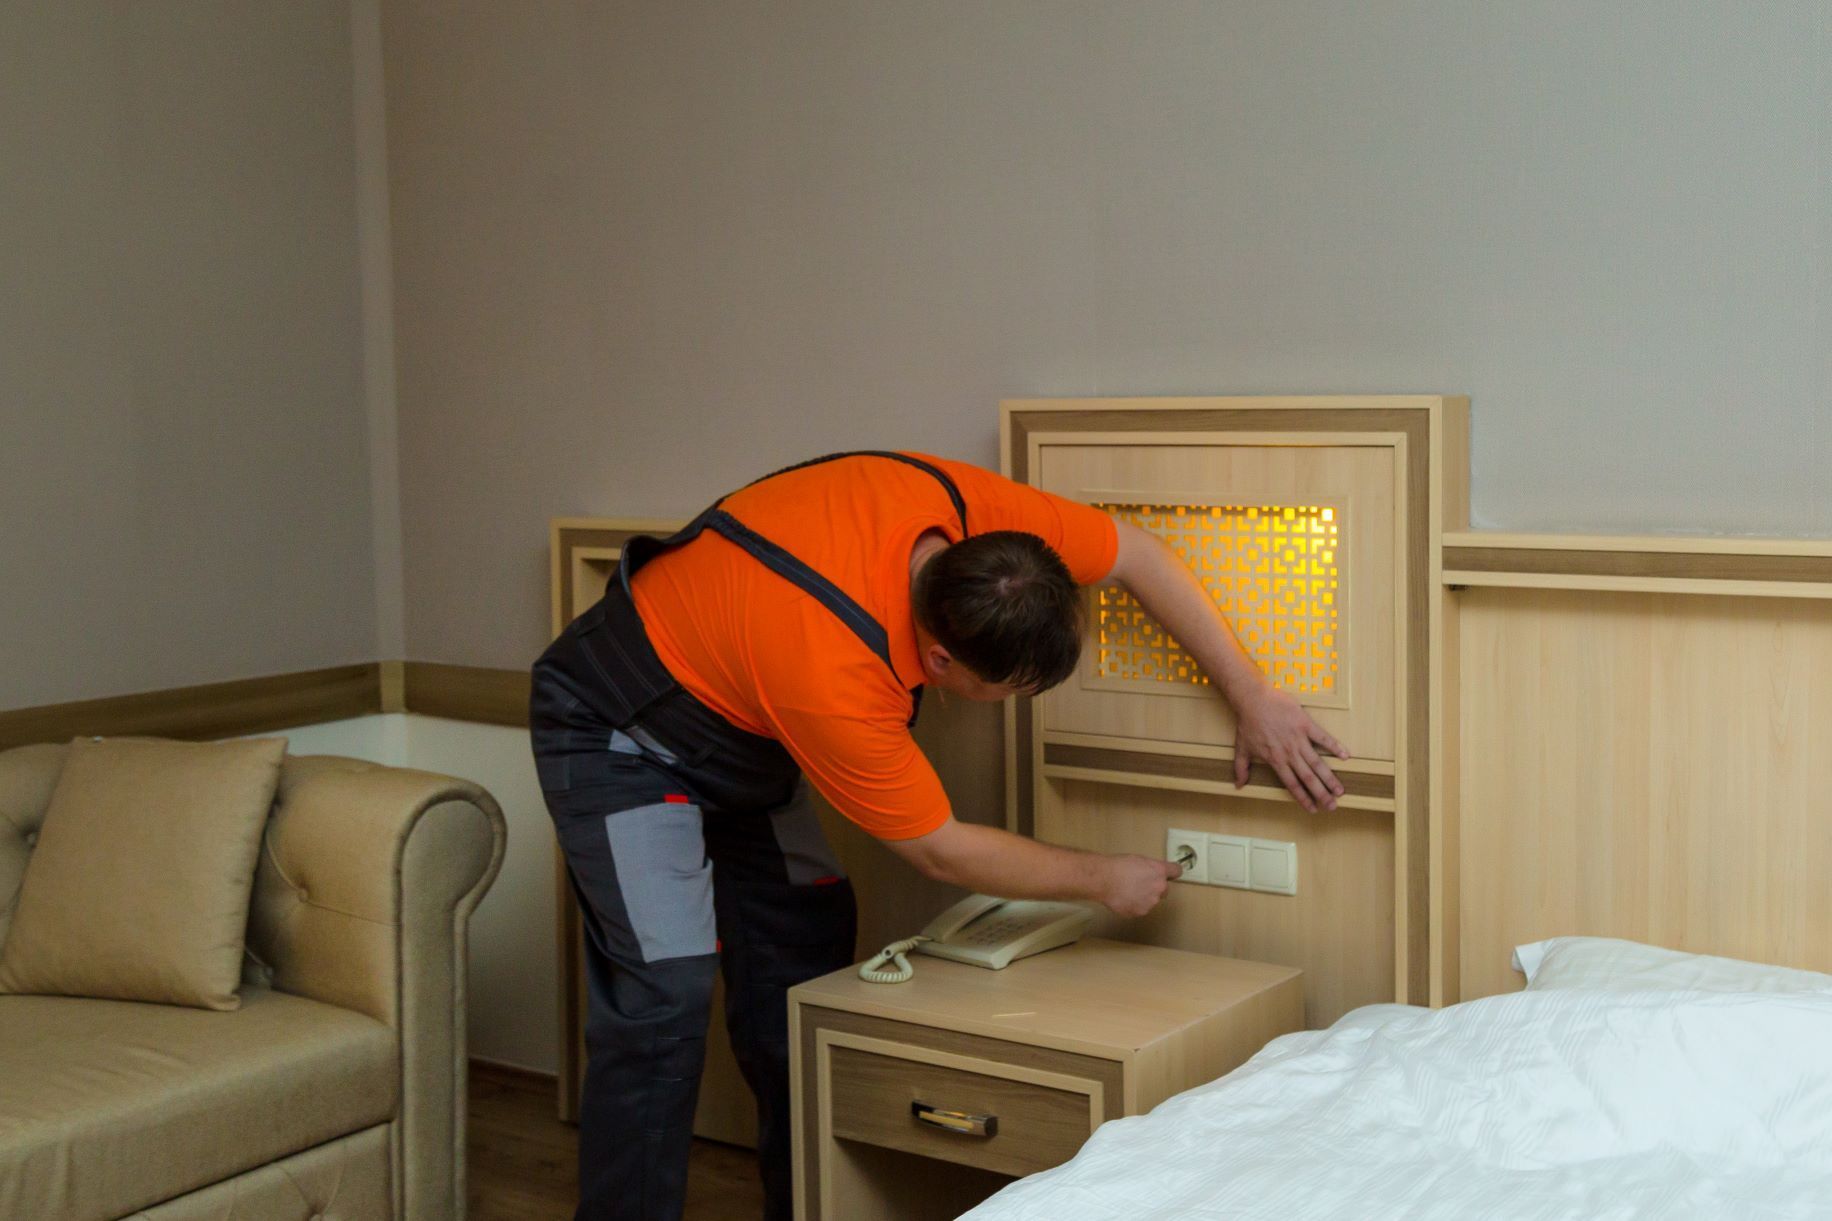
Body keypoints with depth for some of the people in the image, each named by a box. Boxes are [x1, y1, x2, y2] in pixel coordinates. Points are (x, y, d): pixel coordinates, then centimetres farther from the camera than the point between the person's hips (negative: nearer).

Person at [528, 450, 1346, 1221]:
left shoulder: (951, 501, -22)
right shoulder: (834, 677, -39)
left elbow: (1135, 556, -7)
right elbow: (940, 850, -22)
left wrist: (1253, 699, -6)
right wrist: (1103, 881, -9)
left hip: (735, 738, 8)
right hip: (617, 737, -8)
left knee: (805, 941, 7)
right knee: (663, 1001, -19)